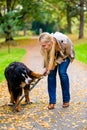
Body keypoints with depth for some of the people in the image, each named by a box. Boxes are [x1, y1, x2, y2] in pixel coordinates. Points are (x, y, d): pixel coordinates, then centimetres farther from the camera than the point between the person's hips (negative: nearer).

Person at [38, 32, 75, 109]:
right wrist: (48, 67, -22)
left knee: (62, 72, -18)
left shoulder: (63, 41, -42)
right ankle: (52, 101, -4)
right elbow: (47, 56, -12)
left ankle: (66, 100, -2)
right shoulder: (46, 46, -32)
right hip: (54, 54, 3)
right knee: (51, 73, -11)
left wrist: (55, 63, -25)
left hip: (65, 54, -3)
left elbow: (65, 54, -22)